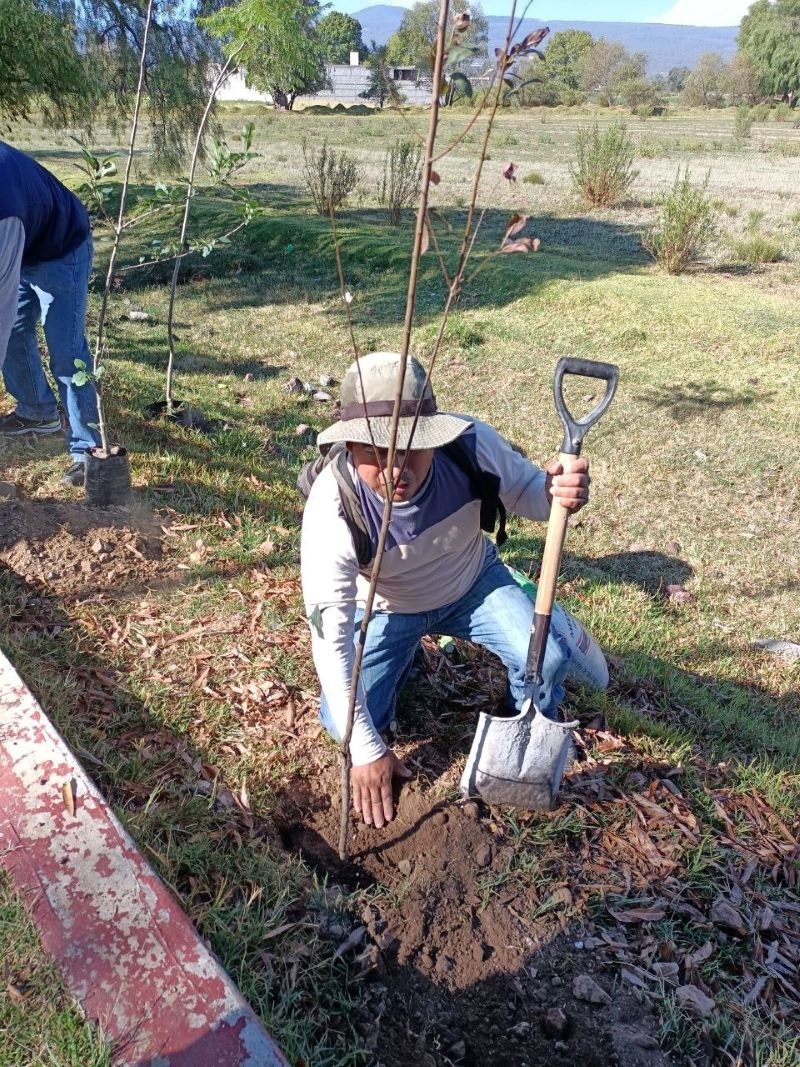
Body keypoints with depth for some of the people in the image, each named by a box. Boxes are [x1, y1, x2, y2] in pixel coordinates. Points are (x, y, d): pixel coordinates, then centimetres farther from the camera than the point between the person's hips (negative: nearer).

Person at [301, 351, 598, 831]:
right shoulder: (333, 505, -36)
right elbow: (329, 636, -30)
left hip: (473, 583, 1)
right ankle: (404, 656, 23)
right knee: (344, 725, -10)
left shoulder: (471, 443, -33)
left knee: (548, 658, -22)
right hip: (386, 608, 0)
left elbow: (524, 490, -10)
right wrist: (366, 751, -25)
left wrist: (557, 490, -38)